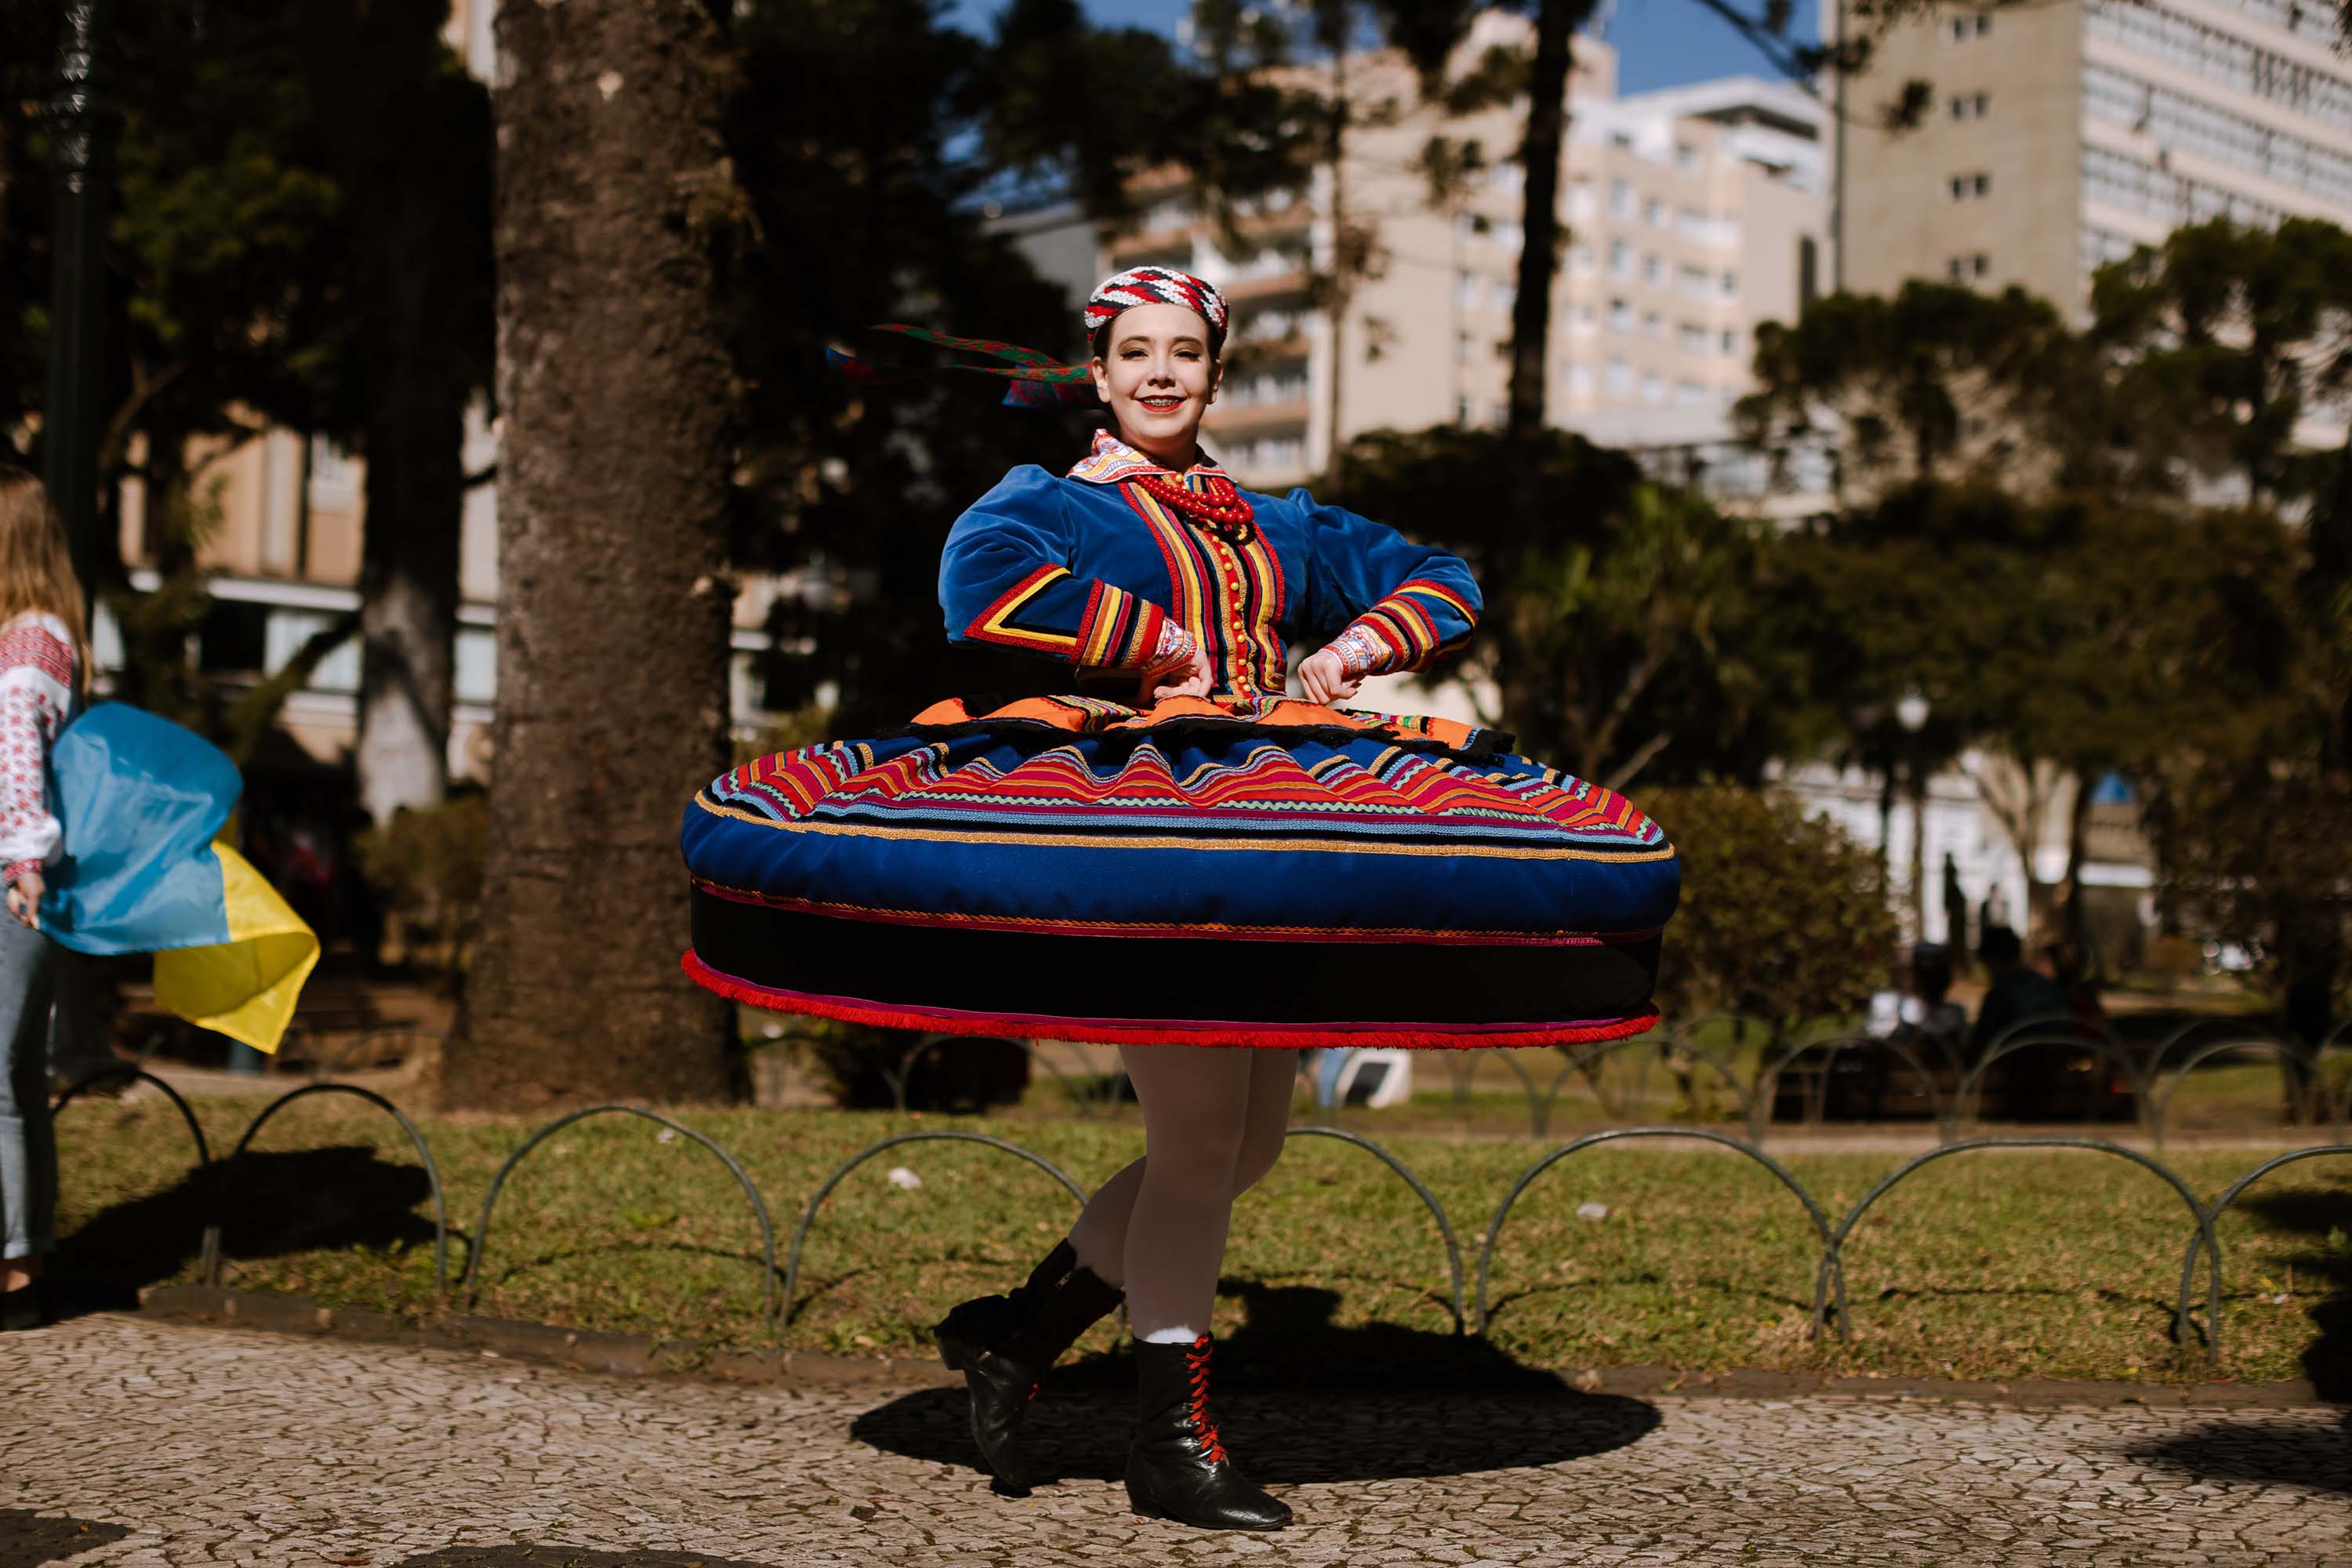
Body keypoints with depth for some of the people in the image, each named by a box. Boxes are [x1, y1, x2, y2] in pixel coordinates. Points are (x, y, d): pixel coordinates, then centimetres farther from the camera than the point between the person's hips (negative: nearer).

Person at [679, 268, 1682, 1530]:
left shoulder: (1273, 523, 21)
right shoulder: (1046, 503, 4)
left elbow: (1439, 582, 26)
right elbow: (985, 583, -20)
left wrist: (1354, 646, 5)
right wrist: (1170, 649, -15)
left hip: (1265, 836, 7)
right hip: (1126, 828, -7)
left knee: (1249, 1145, 8)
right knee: (1200, 1136, -11)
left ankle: (1018, 1329, 22)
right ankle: (1171, 1443, 0)